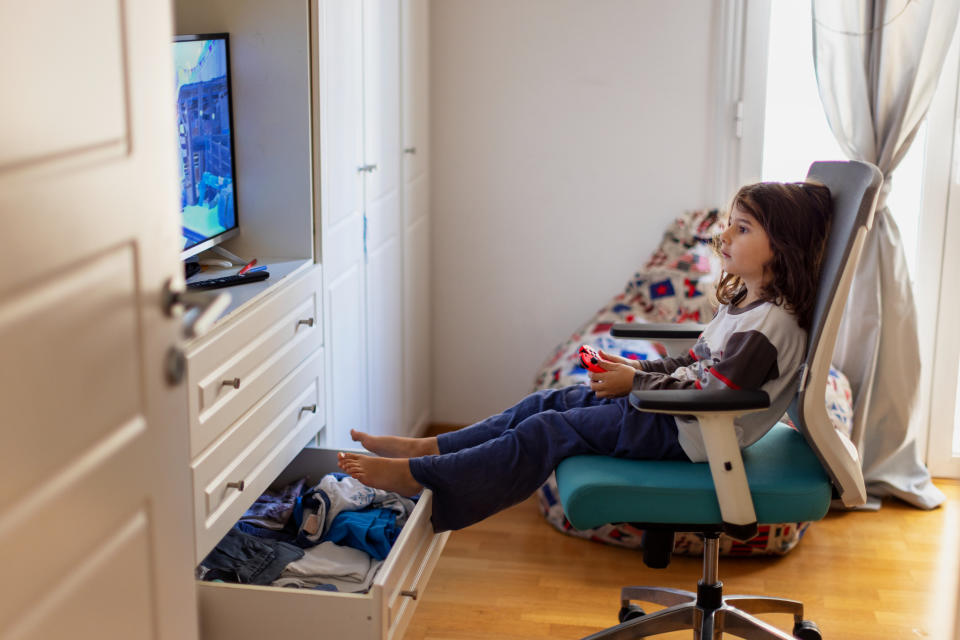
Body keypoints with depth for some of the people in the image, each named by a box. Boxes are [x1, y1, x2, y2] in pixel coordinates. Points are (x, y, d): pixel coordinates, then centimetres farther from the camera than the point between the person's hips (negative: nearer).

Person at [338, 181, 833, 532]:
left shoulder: (770, 323, -21)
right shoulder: (741, 300, 10)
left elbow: (710, 394, -24)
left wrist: (635, 383, -16)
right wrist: (639, 370, 5)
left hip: (684, 435, -10)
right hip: (670, 408, 10)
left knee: (548, 433, -12)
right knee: (548, 403, 5)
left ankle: (415, 477, -9)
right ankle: (429, 447, 8)